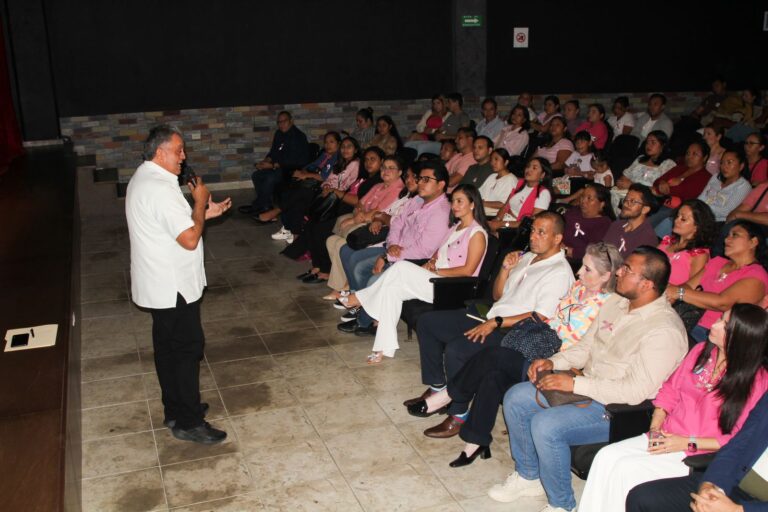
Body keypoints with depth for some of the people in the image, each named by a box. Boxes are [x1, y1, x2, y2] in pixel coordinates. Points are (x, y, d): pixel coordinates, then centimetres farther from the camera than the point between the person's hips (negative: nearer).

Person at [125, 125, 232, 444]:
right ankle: (188, 422, 10)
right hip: (173, 287, -11)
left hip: (159, 285, 11)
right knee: (187, 349, 0)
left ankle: (175, 409, 32)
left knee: (168, 347, 18)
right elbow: (190, 239, -26)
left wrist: (204, 213, 9)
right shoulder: (161, 189, -25)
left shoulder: (142, 179, 10)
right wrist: (200, 202, -13)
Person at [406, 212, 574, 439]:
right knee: (427, 321, 6)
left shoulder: (559, 272, -11)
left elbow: (540, 317, -21)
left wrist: (496, 323, -22)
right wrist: (505, 269, 3)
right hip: (490, 318, 10)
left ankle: (458, 415, -13)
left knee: (455, 349, -31)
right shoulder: (527, 258, 17)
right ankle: (436, 388, 12)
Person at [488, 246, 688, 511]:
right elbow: (586, 346, 16)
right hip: (586, 387, 9)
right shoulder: (615, 302, 6)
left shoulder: (664, 331, -22)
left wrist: (575, 384, -25)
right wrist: (553, 362, -2)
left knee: (545, 425, -27)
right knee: (515, 398, 0)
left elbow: (636, 391, -27)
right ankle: (528, 477, 17)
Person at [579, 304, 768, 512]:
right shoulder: (701, 351, 5)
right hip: (666, 438, 6)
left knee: (625, 469, -24)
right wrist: (655, 428, -2)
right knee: (605, 456, -16)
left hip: (700, 455, -6)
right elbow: (670, 391, 13)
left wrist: (688, 443, -16)